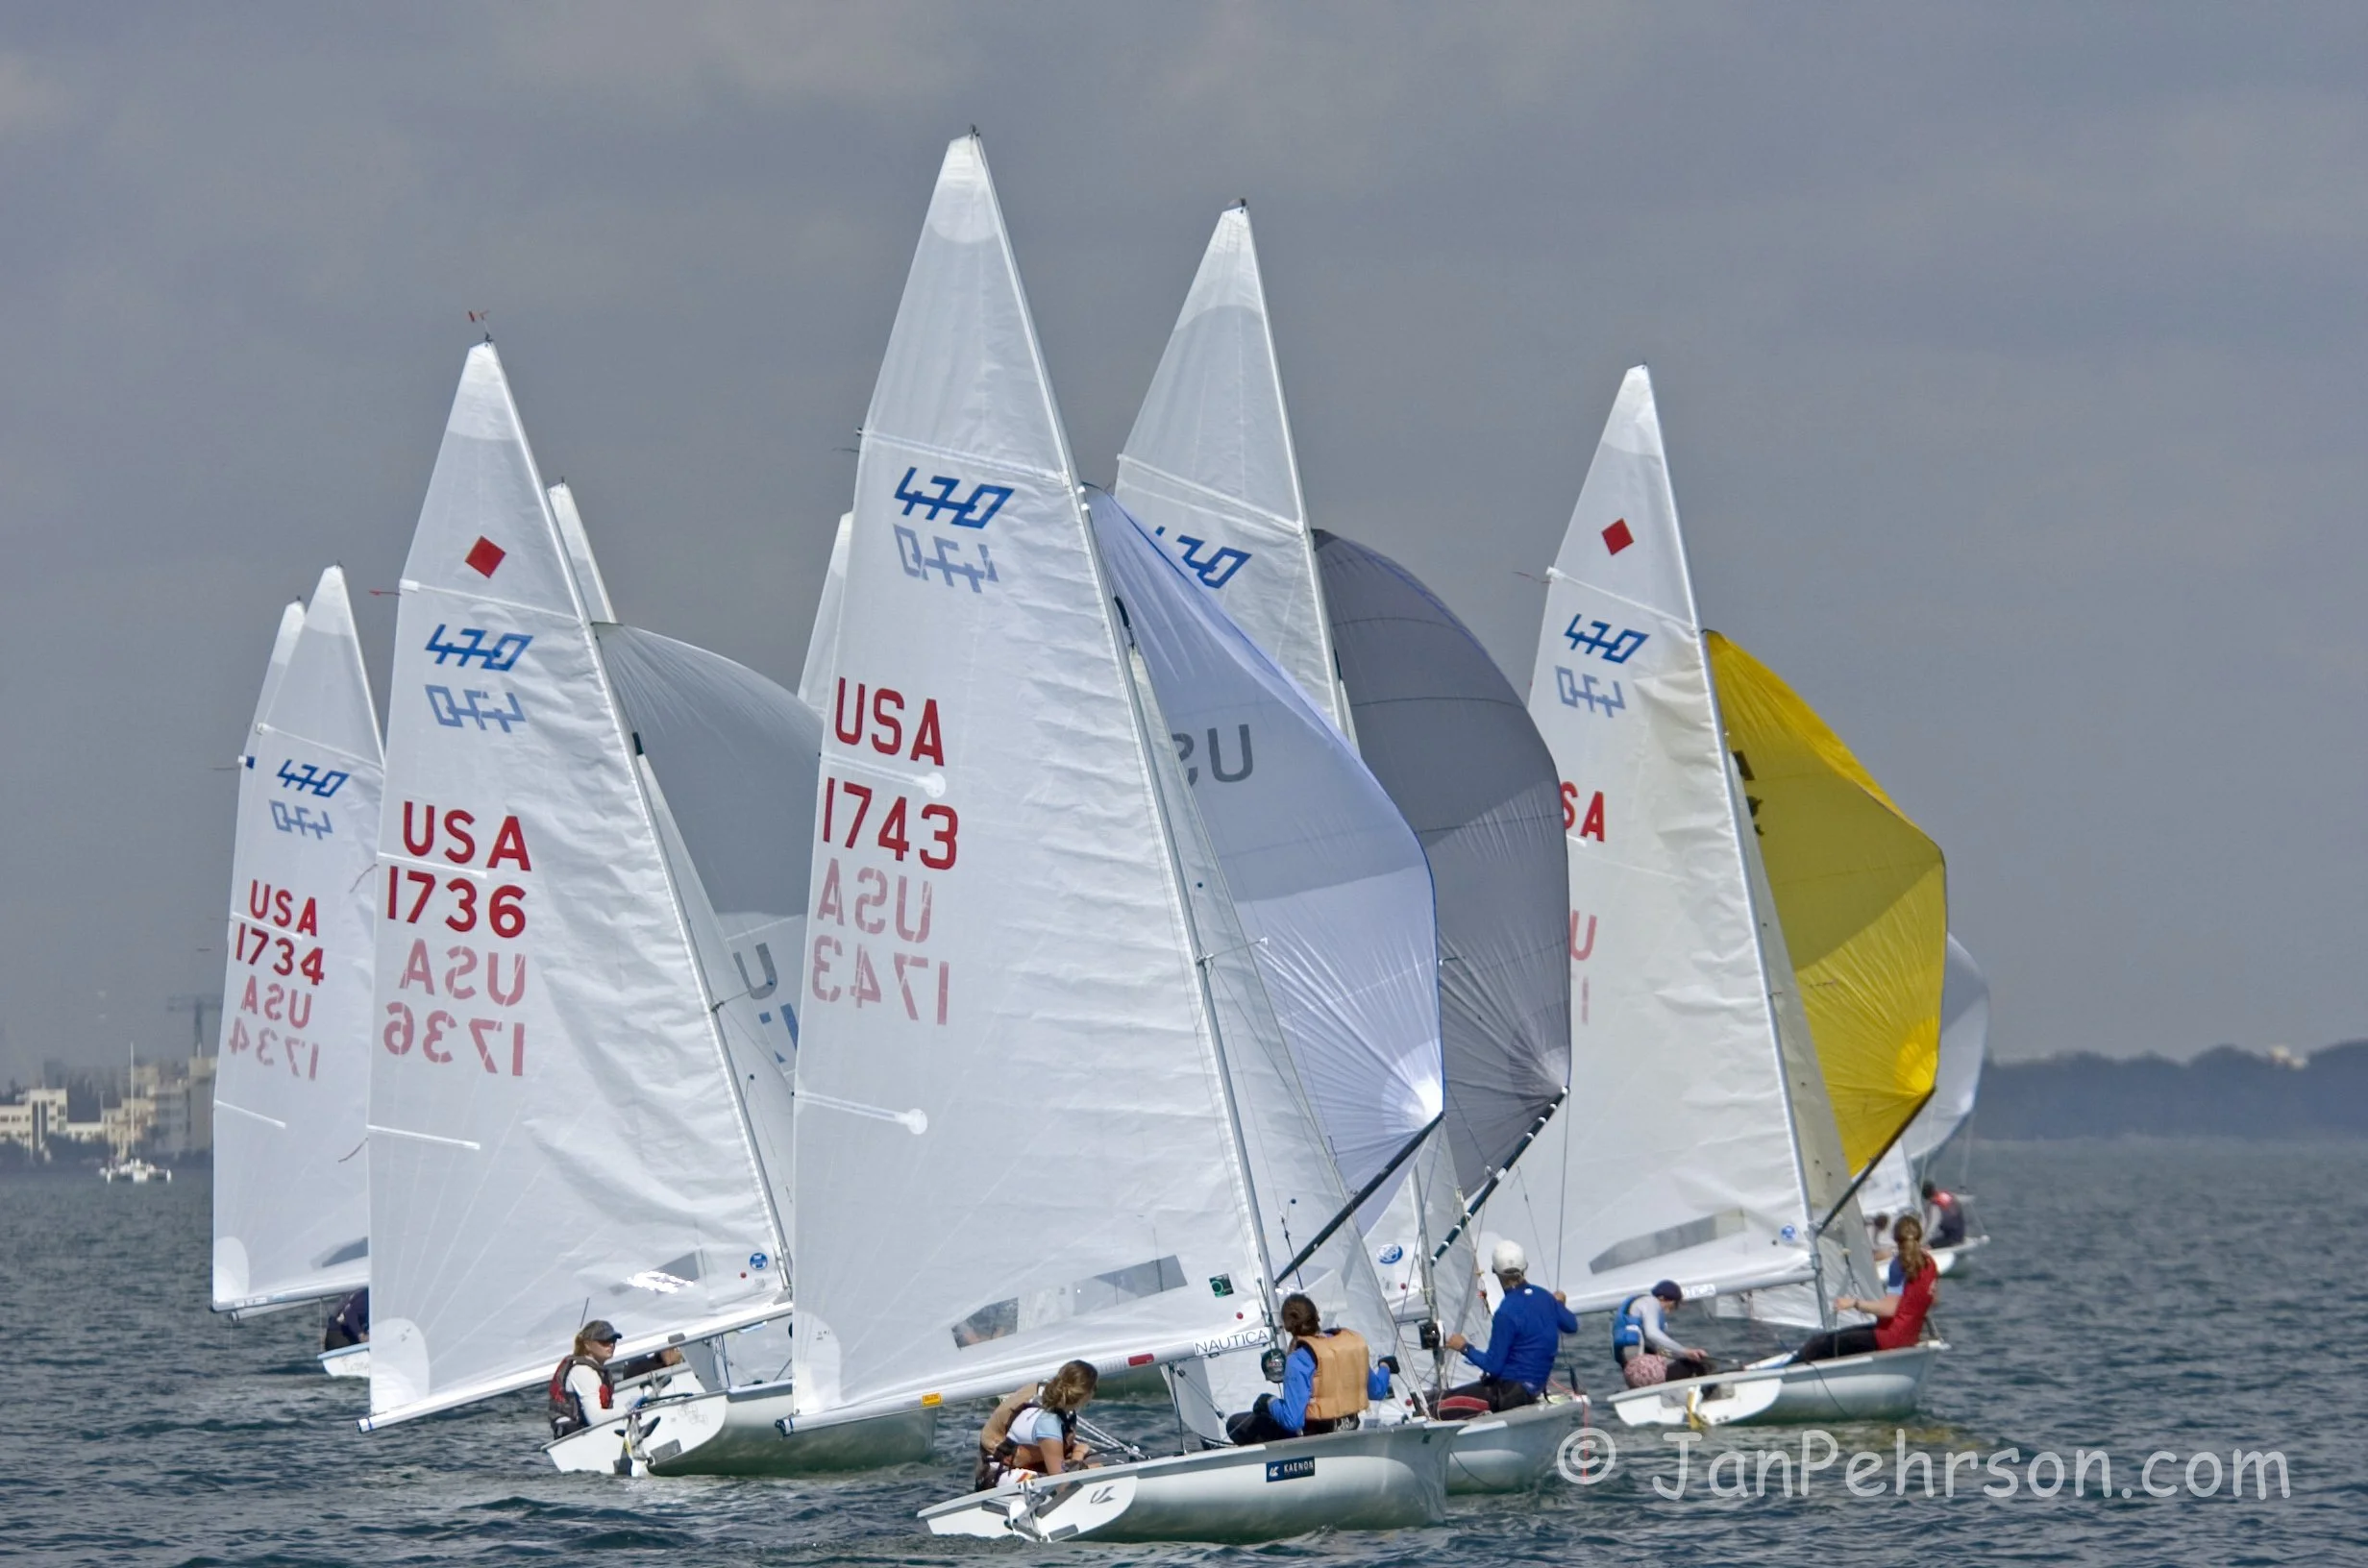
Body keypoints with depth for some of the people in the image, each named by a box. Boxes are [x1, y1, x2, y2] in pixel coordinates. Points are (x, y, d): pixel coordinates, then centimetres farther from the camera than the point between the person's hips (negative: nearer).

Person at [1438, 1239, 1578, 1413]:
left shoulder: (1507, 1313, -21)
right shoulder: (1544, 1298, 2)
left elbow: (1492, 1366, -19)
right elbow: (1572, 1326, 21)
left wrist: (1465, 1347, -5)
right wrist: (1558, 1304, 41)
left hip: (1510, 1391, -9)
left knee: (1447, 1400, -7)